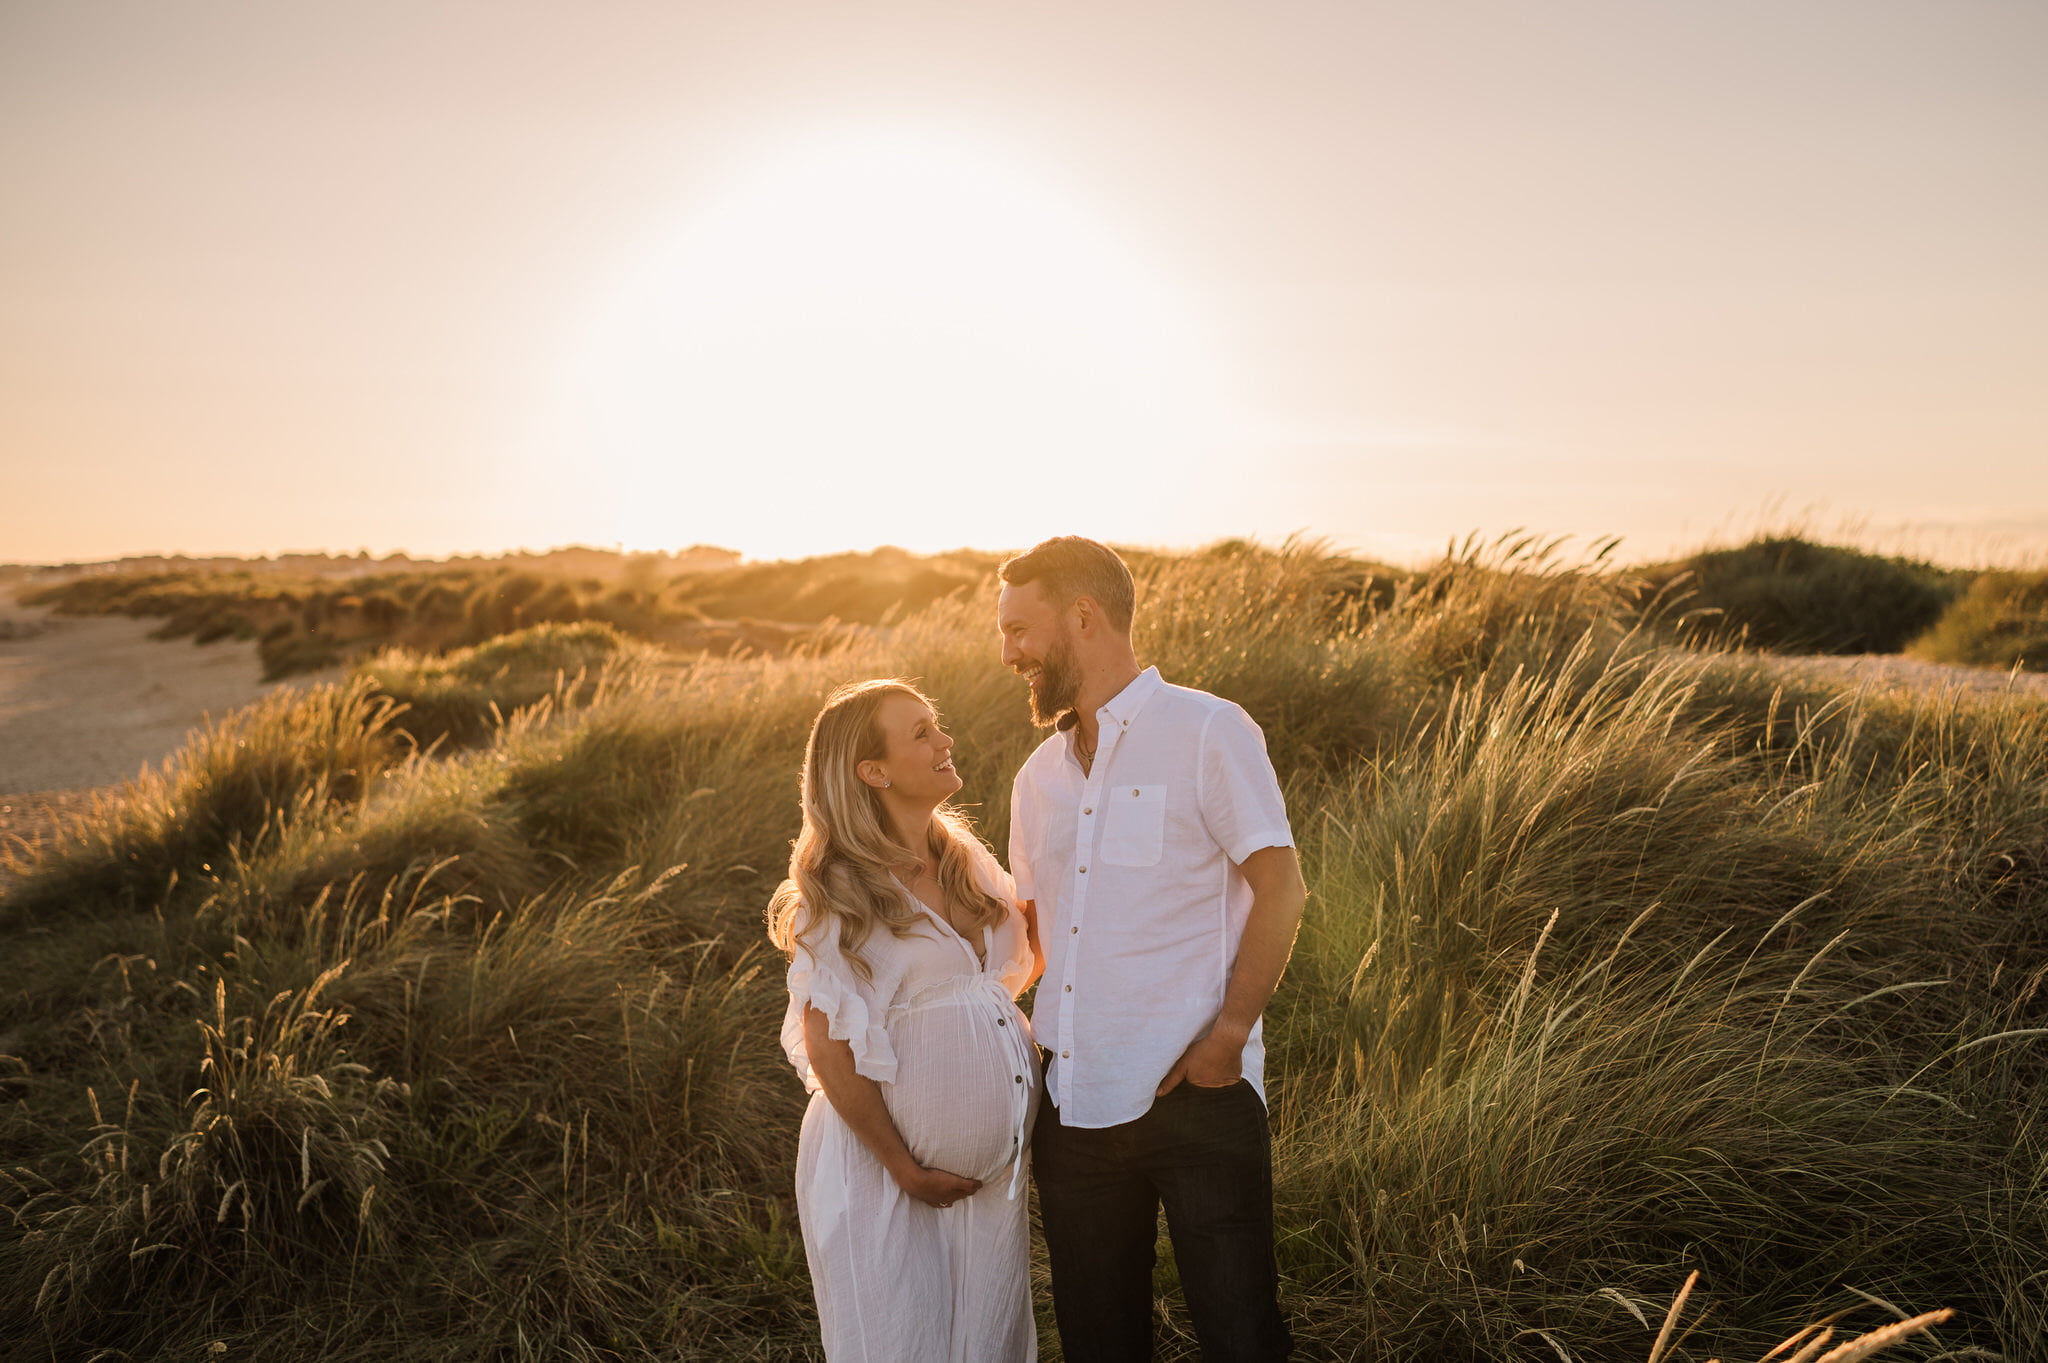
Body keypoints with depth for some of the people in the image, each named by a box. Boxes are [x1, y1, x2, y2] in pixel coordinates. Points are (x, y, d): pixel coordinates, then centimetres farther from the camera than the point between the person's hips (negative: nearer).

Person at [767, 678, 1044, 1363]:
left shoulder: (967, 860, 5)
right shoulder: (841, 891, -14)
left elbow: (1018, 965, 20)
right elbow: (829, 1049, -15)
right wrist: (905, 1168, -12)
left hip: (991, 1158, 6)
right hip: (889, 1158, -6)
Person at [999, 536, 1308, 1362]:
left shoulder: (1207, 733, -7)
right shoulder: (1039, 776, 13)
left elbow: (1282, 891, -10)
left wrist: (1226, 1038, -15)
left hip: (1196, 1099, -6)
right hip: (1073, 1102, 6)